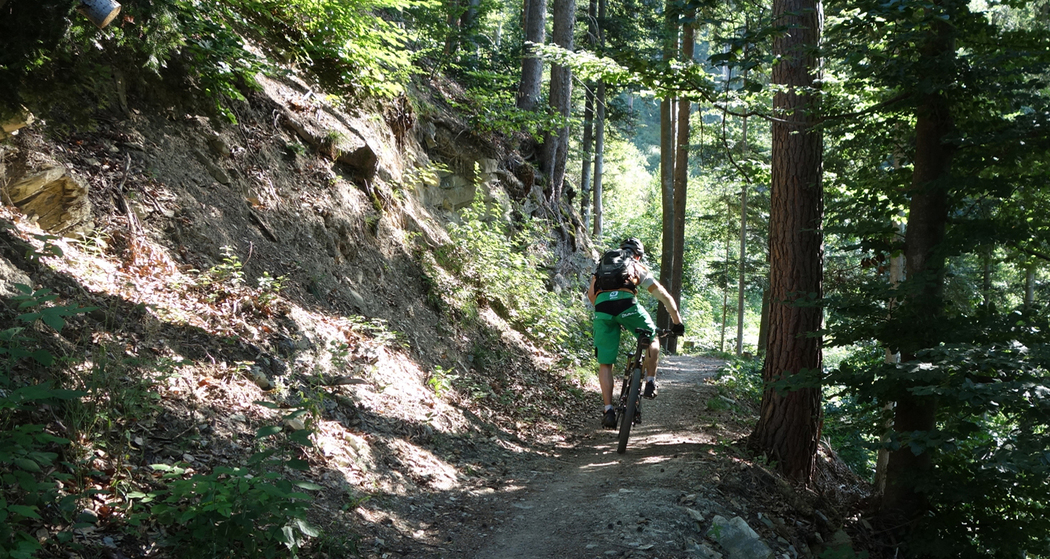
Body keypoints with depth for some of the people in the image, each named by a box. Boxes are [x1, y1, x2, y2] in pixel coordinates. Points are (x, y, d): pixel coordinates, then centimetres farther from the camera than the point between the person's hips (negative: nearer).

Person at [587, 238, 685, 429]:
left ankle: (609, 410, 3)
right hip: (626, 302, -2)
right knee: (652, 339, 27)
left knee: (605, 364, 11)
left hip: (602, 306, 2)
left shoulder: (603, 264, 34)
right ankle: (650, 383, 18)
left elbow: (591, 293, 25)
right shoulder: (639, 268, 29)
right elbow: (665, 297, 29)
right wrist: (678, 323, 36)